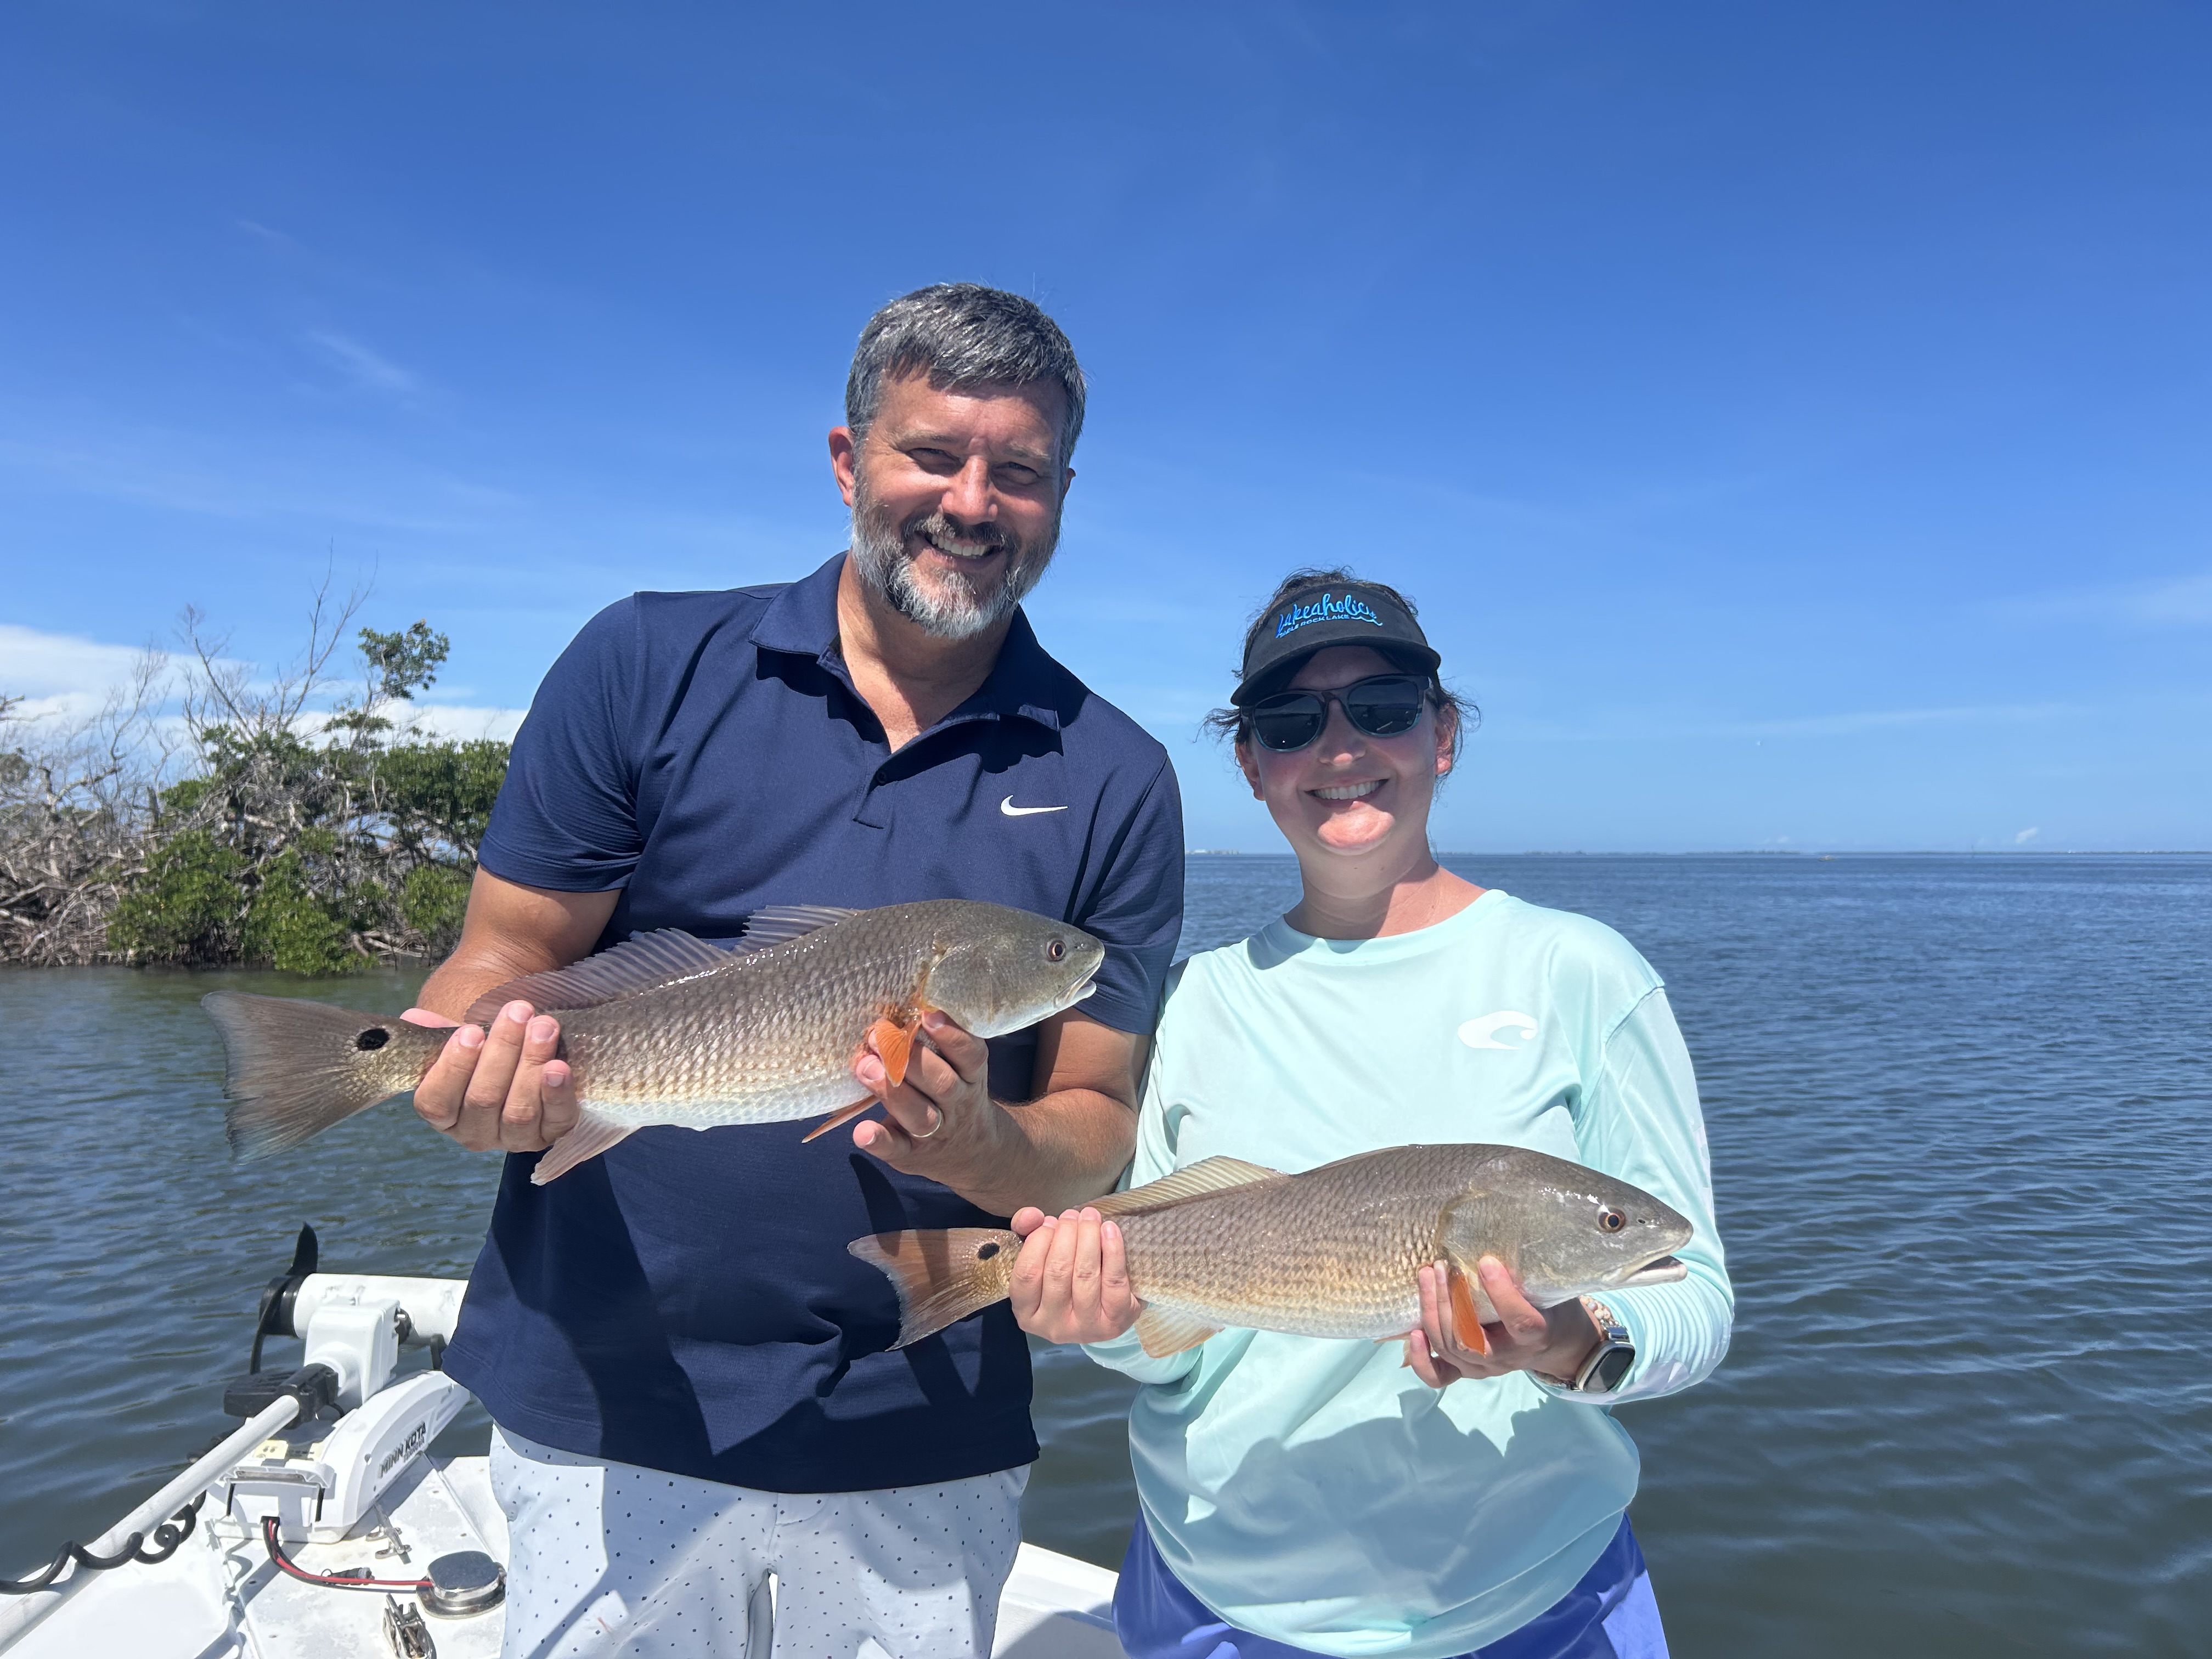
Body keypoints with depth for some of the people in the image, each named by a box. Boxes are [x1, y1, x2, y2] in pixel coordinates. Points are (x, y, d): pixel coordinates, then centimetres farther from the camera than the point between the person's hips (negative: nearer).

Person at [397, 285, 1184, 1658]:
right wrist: (485, 1074, -23)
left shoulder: (1114, 782, -3)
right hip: (609, 1405, 0)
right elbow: (505, 955, -1)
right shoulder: (646, 665, -3)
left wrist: (980, 1148, -24)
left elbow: (1097, 1126, -3)